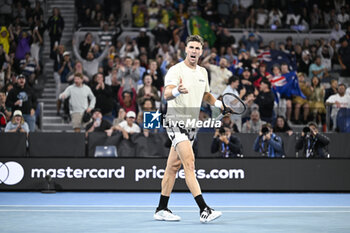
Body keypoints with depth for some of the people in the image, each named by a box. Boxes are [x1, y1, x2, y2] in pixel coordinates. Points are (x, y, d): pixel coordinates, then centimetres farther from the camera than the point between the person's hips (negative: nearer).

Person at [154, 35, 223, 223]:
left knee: (173, 166, 12)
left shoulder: (203, 72, 13)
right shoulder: (175, 70, -10)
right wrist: (177, 91, -48)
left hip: (192, 123, 7)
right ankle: (203, 210, -26)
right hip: (176, 120, -7)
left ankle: (161, 209, 18)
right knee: (189, 162, -18)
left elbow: (206, 95, 30)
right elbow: (167, 94, -26)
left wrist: (219, 103, 11)